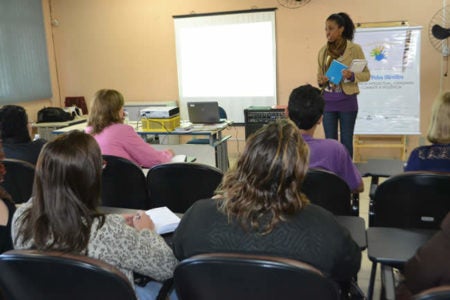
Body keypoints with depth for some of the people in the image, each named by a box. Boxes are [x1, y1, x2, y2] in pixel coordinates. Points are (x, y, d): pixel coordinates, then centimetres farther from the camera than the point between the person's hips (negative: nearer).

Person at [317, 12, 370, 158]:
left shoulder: (355, 49, -5)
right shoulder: (323, 51, 5)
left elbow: (366, 74, -2)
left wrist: (352, 76, -22)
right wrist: (320, 81, -8)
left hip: (347, 101, -3)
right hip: (328, 101, 3)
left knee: (346, 141, 4)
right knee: (330, 140, 7)